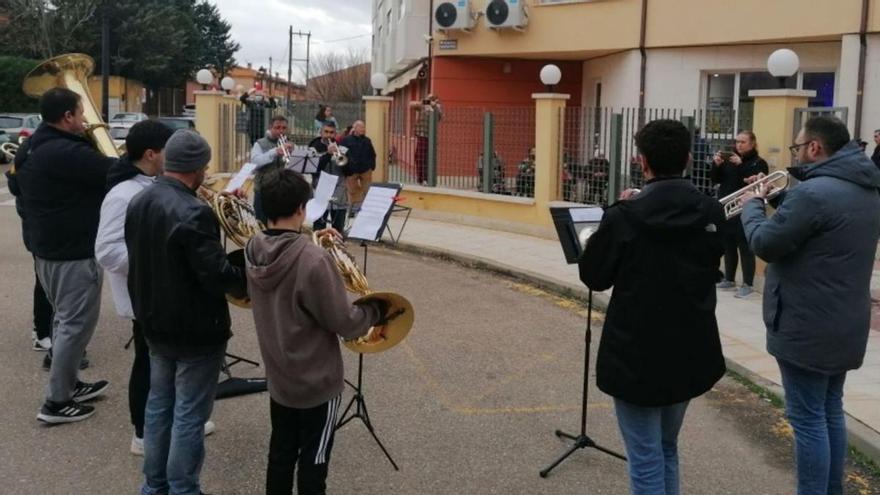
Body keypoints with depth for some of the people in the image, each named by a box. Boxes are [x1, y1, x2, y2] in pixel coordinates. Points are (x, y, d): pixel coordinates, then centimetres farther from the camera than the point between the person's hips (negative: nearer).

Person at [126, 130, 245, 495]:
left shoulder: (138, 202, 3)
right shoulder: (193, 213, -26)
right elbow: (217, 276, -26)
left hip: (155, 322, 9)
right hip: (194, 330, -9)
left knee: (159, 404, 19)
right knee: (189, 416, 3)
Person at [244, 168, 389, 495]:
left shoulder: (254, 250, -7)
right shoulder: (314, 261, -30)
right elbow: (344, 324, -22)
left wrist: (311, 244, 8)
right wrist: (376, 310, -4)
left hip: (278, 376, 7)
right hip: (316, 381, -6)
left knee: (281, 452, 21)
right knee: (313, 461, 10)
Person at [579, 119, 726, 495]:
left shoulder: (626, 216, -18)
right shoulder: (712, 214, -4)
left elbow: (593, 276, -7)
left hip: (637, 356, -5)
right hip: (690, 354, 5)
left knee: (646, 460, 5)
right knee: (667, 449, 24)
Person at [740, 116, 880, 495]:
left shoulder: (814, 192, -23)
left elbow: (765, 244, -18)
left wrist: (752, 204, -1)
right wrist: (777, 198, 9)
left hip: (808, 326, -9)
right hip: (844, 323, 9)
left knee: (807, 419, 0)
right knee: (830, 411, 19)